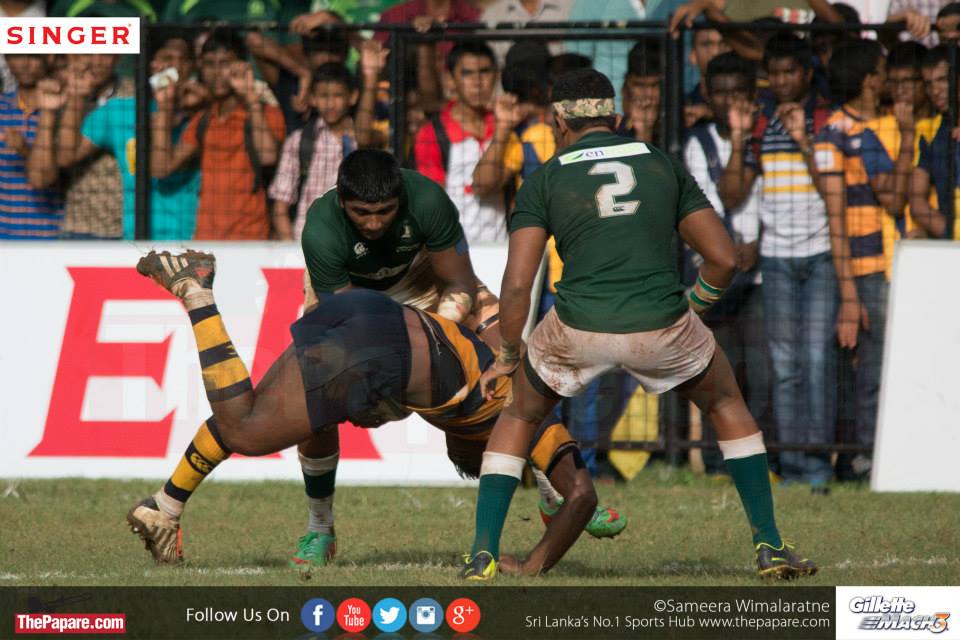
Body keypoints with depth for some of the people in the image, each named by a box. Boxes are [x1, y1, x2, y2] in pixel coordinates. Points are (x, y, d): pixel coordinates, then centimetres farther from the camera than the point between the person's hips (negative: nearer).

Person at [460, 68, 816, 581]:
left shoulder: (545, 180, 10)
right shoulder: (664, 166, 16)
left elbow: (516, 285, 2)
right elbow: (723, 259, 12)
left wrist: (507, 356, 16)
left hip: (579, 328, -1)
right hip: (662, 326, 1)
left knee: (520, 416, 27)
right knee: (726, 403, 29)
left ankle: (483, 554, 17)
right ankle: (770, 547, 21)